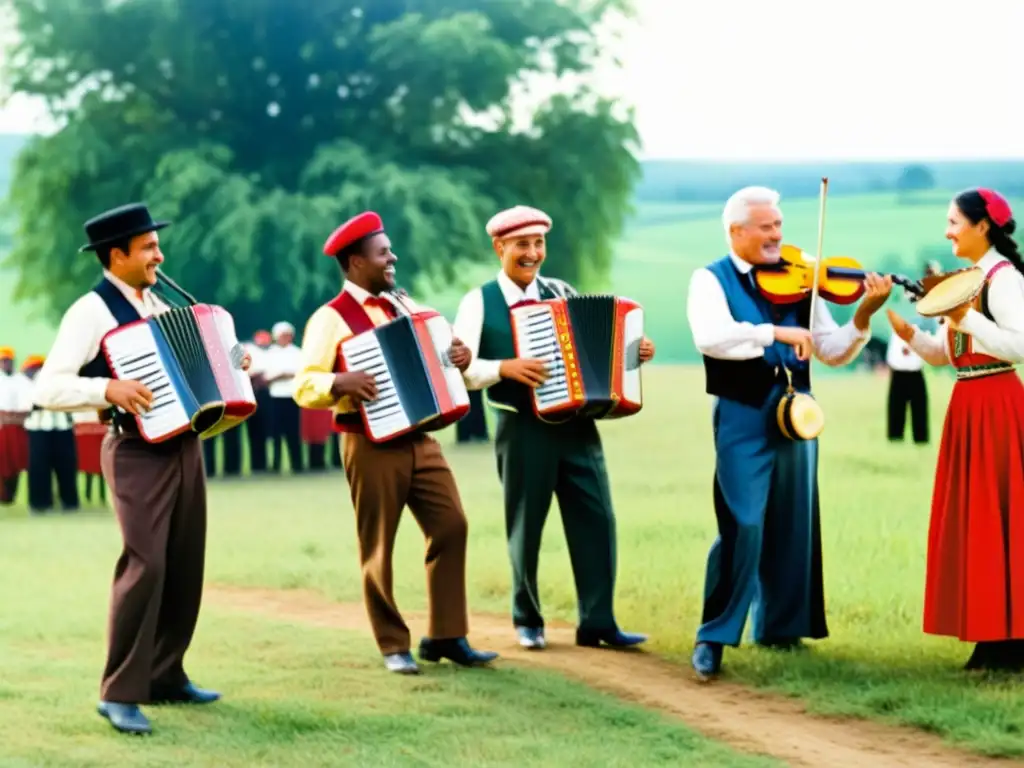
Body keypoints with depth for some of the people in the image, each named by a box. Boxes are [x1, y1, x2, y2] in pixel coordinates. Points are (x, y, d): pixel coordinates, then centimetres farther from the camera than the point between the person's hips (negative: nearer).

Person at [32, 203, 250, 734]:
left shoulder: (156, 305, 15)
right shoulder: (90, 312, -9)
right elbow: (48, 388, -17)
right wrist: (109, 389, -28)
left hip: (184, 446, 8)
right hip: (137, 452, -8)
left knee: (185, 565, 8)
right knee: (145, 564, -16)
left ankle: (165, 676, 19)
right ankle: (119, 693, -11)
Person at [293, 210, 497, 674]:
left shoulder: (404, 306, 15)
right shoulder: (331, 319, -6)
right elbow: (304, 386, -12)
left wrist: (458, 355, 2)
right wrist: (340, 382, -31)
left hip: (418, 439, 6)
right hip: (371, 445, -6)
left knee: (451, 527, -1)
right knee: (378, 547, 0)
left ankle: (445, 636, 8)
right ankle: (393, 646, 10)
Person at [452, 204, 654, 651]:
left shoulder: (562, 293, 11)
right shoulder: (479, 303, -2)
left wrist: (633, 352, -2)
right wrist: (505, 368, -25)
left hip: (576, 424, 3)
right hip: (523, 430, -3)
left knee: (597, 520, -1)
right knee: (526, 528, 6)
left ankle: (597, 623, 4)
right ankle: (527, 620, 22)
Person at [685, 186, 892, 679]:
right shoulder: (711, 280, -1)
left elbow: (833, 352, 7)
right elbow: (711, 337, -21)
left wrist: (863, 317, -10)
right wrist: (775, 332, -27)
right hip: (742, 416, -5)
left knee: (792, 524, 10)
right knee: (742, 525, -13)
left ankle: (779, 626, 22)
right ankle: (714, 635, -5)